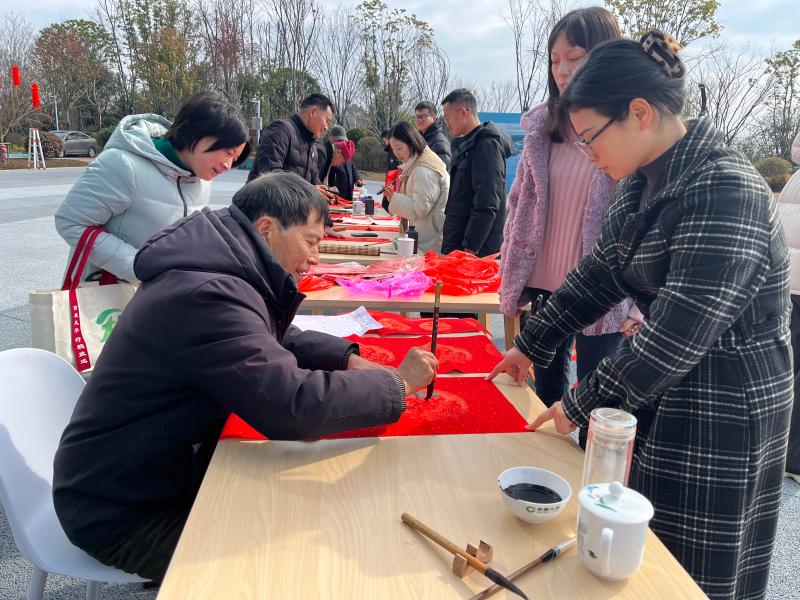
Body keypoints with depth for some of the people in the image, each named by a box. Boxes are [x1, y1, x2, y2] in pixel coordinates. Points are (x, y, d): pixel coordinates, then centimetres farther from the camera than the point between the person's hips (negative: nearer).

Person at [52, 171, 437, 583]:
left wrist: (348, 358, -1)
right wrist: (399, 384, -21)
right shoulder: (205, 295, -31)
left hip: (166, 469, 9)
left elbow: (276, 340, 15)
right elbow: (295, 407, -35)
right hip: (122, 512, -9)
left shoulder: (222, 273, 0)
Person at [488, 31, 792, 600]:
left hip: (724, 410, -8)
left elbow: (678, 334, -26)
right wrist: (530, 346, 11)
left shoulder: (724, 192, -25)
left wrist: (583, 405, -17)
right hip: (664, 391, 8)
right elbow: (599, 272, 9)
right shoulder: (647, 181, 3)